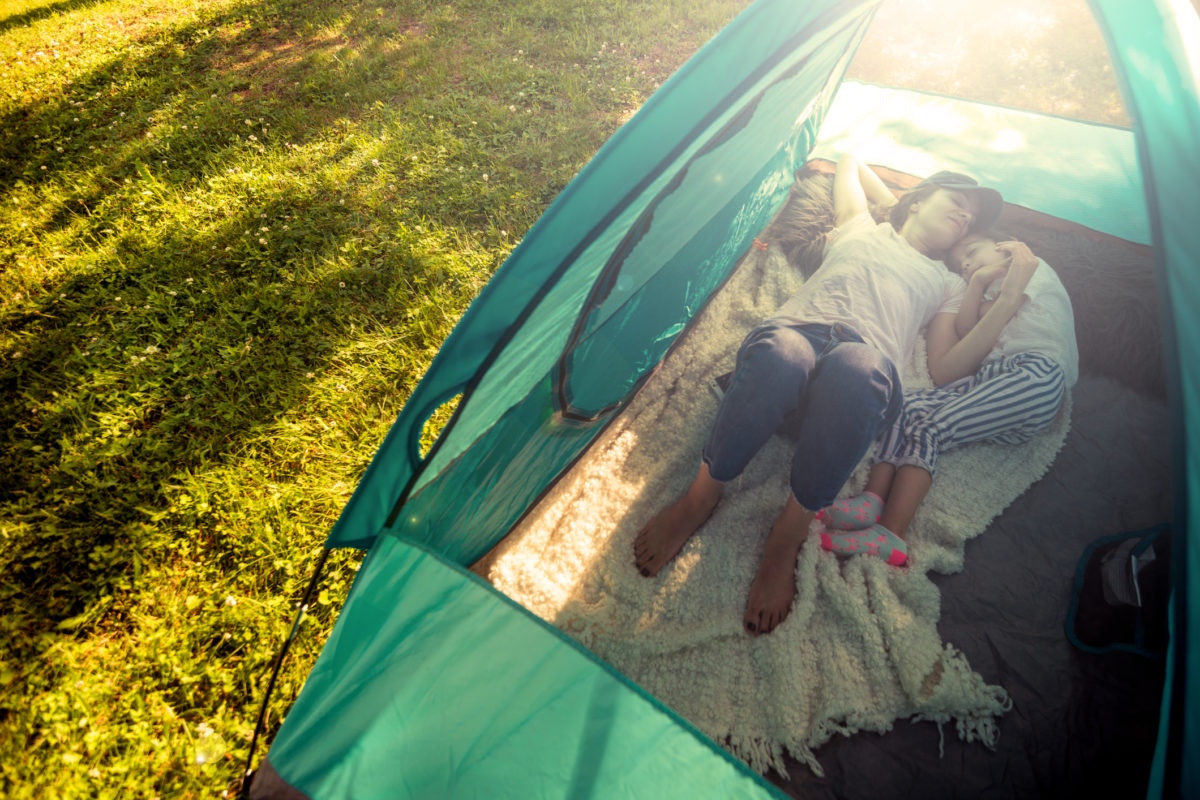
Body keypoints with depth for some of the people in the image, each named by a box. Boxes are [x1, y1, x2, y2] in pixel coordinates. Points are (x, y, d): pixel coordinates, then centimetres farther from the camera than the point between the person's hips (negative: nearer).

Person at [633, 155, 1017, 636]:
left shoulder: (947, 283, 36)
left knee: (852, 368, -39)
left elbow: (945, 369, 21)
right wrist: (897, 206, 49)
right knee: (778, 357, -39)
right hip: (795, 331, 0)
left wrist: (1006, 304, 13)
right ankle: (700, 496, -17)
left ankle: (789, 533, -23)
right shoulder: (862, 228, 35)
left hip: (869, 362, 1)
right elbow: (850, 162, 52)